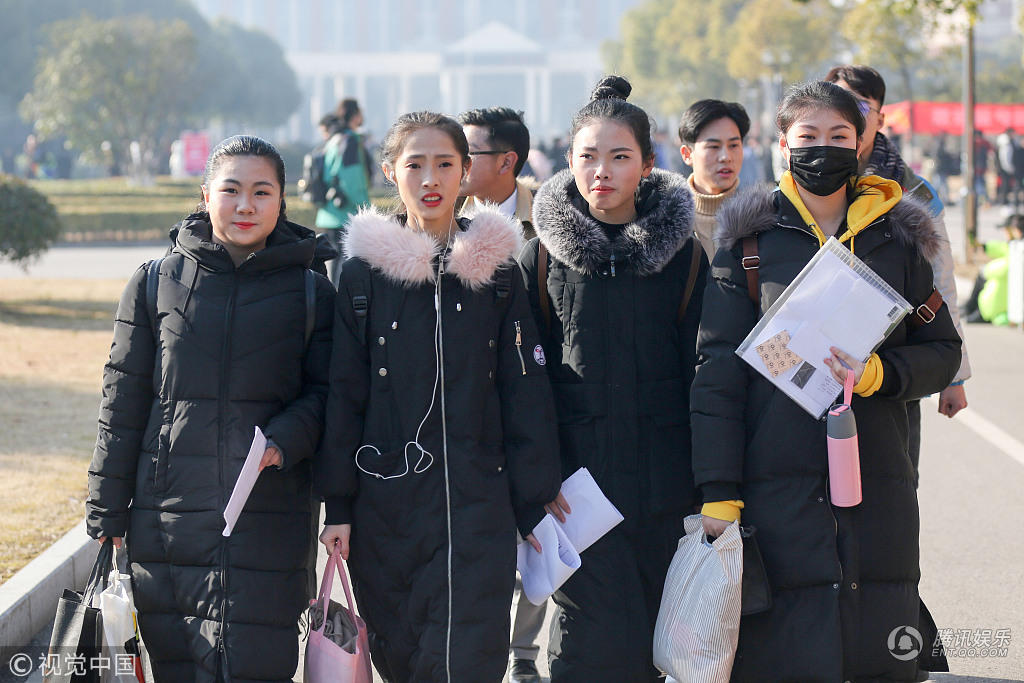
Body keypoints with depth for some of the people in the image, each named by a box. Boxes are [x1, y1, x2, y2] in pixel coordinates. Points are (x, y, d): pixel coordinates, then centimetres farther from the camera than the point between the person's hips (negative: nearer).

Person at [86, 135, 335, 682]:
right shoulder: (155, 285, 6)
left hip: (270, 528, -1)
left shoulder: (311, 294, 6)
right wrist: (106, 513, 6)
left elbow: (324, 392, 7)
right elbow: (122, 405, 9)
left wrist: (283, 440, -14)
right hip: (166, 523, 1)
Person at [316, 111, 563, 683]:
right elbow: (345, 394, 5)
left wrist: (535, 503, 2)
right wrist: (339, 505, 0)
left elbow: (526, 392, 5)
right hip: (385, 502, 1)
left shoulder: (495, 267, 4)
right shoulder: (366, 269, 4)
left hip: (477, 505, -1)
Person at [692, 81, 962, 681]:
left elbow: (944, 350, 12)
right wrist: (718, 494, -8)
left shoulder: (899, 237, 9)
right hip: (777, 489, -2)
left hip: (878, 491, 2)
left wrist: (878, 373, -10)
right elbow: (718, 372, 0)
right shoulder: (749, 238, 3)